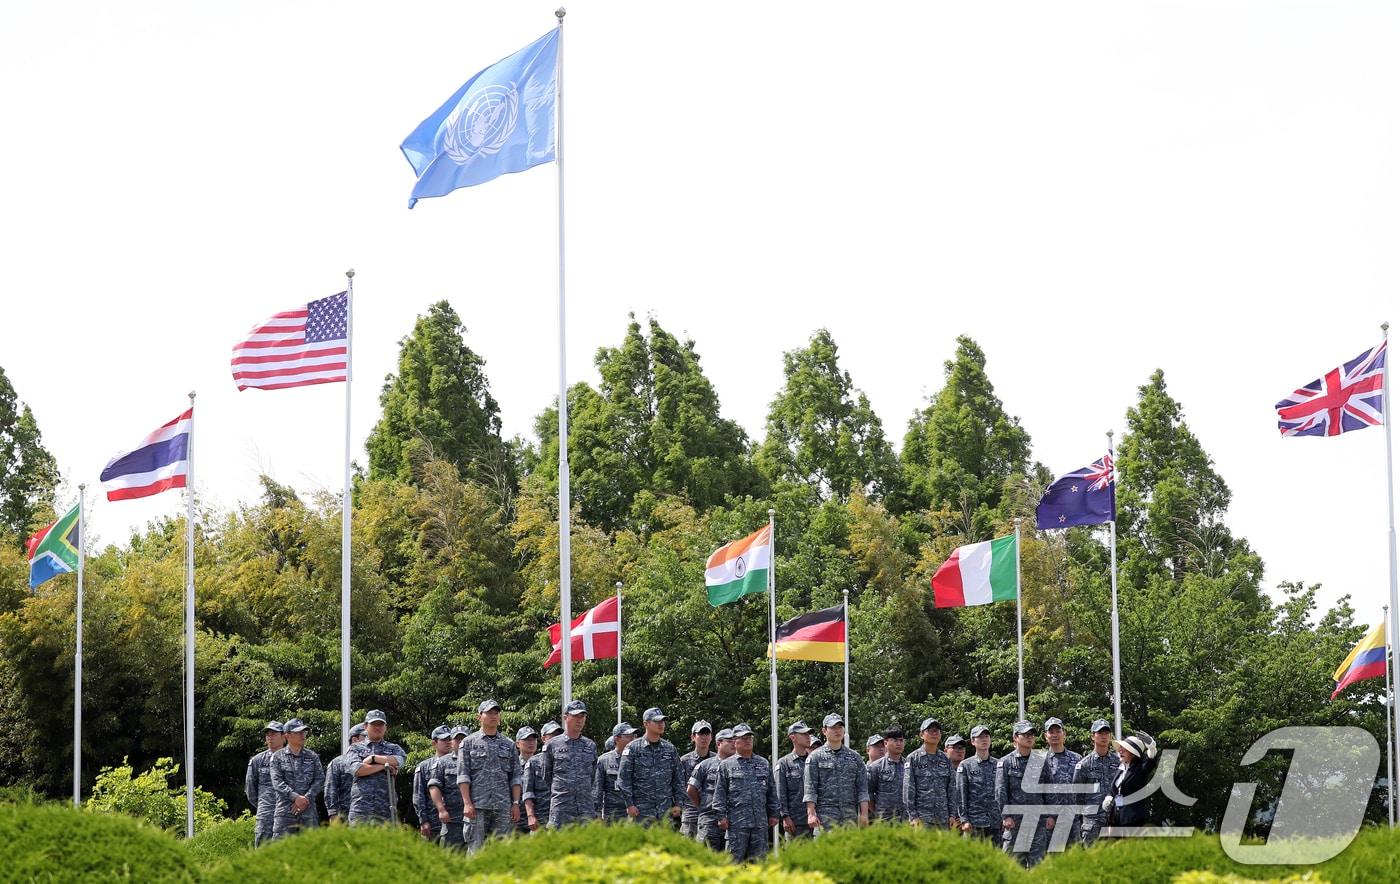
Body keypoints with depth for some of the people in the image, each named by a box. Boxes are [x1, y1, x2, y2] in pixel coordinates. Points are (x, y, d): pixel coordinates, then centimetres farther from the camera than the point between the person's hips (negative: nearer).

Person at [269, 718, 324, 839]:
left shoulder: (312, 757, 13)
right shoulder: (278, 757, 7)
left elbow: (320, 779, 5)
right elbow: (277, 782, -4)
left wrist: (306, 798, -11)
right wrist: (296, 797, -17)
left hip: (308, 809, 2)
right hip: (285, 810, -2)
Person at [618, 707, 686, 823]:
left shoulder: (670, 749, 12)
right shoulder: (633, 748, 0)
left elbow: (677, 780, 16)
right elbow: (623, 778, -3)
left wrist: (679, 804, 7)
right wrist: (630, 804, -10)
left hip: (665, 811, 4)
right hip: (641, 810, -4)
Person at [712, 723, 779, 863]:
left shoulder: (763, 763, 16)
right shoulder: (726, 765, 6)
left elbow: (772, 792, 18)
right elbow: (720, 793, 1)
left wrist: (774, 814, 12)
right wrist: (722, 816, -7)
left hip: (761, 822, 4)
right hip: (736, 823, -4)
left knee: (758, 860, 5)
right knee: (735, 858, -6)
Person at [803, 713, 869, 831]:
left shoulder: (854, 757, 13)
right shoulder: (815, 757, 4)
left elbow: (862, 788, 10)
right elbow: (809, 789, -2)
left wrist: (864, 814, 0)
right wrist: (811, 814, -12)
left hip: (850, 815, 3)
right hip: (825, 815, -3)